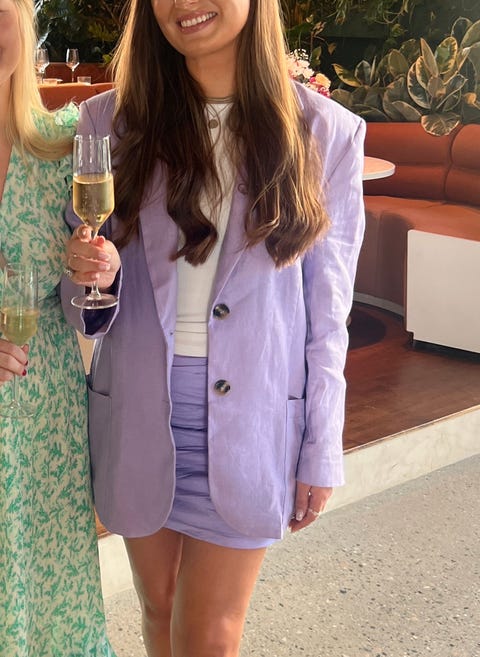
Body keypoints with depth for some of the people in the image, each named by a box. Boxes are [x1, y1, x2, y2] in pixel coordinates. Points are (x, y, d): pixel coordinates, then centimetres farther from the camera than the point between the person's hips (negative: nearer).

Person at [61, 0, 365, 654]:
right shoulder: (111, 122, -1)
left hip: (251, 422, -1)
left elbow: (327, 308, 0)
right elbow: (85, 310, 5)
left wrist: (321, 452, 2)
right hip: (140, 414, 2)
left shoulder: (326, 132, -3)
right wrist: (91, 276, -19)